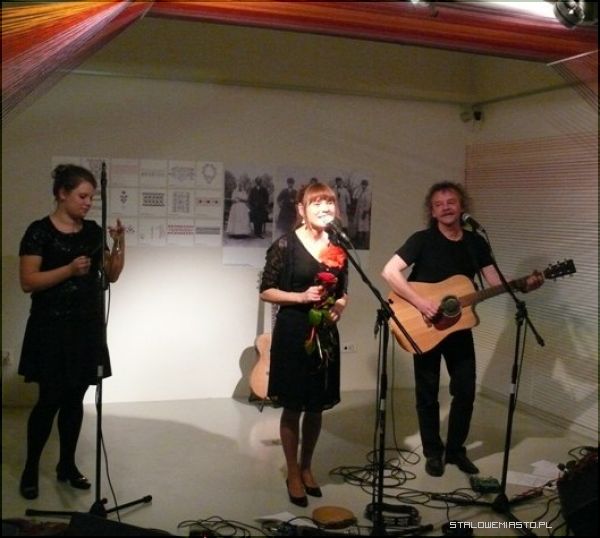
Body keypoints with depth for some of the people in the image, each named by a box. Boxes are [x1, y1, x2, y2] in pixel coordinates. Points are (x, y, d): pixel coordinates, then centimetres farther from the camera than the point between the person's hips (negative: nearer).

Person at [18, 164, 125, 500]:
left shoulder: (93, 231, 7)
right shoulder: (40, 231, -9)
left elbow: (112, 275, 7)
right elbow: (28, 282, -14)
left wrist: (120, 243, -8)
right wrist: (69, 269, -24)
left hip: (88, 326, 5)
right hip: (51, 328, -5)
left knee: (75, 398, 10)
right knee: (50, 400, -3)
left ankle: (67, 465, 23)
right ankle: (31, 469, 14)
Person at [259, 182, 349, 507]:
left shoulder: (338, 247, 6)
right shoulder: (286, 245, -10)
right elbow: (266, 291, -8)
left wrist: (339, 307, -5)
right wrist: (301, 297, -19)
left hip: (326, 333, 5)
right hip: (293, 332, -5)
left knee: (317, 406, 14)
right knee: (293, 406, 6)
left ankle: (306, 467, 32)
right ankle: (293, 474, 22)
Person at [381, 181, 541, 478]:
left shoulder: (476, 243, 2)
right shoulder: (423, 240, -13)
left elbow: (497, 283, 1)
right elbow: (389, 272, -22)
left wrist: (524, 285, -18)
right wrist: (420, 302, -28)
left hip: (459, 326, 4)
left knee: (465, 391, 8)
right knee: (427, 394, 6)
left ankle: (455, 449, 26)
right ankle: (433, 453, 22)